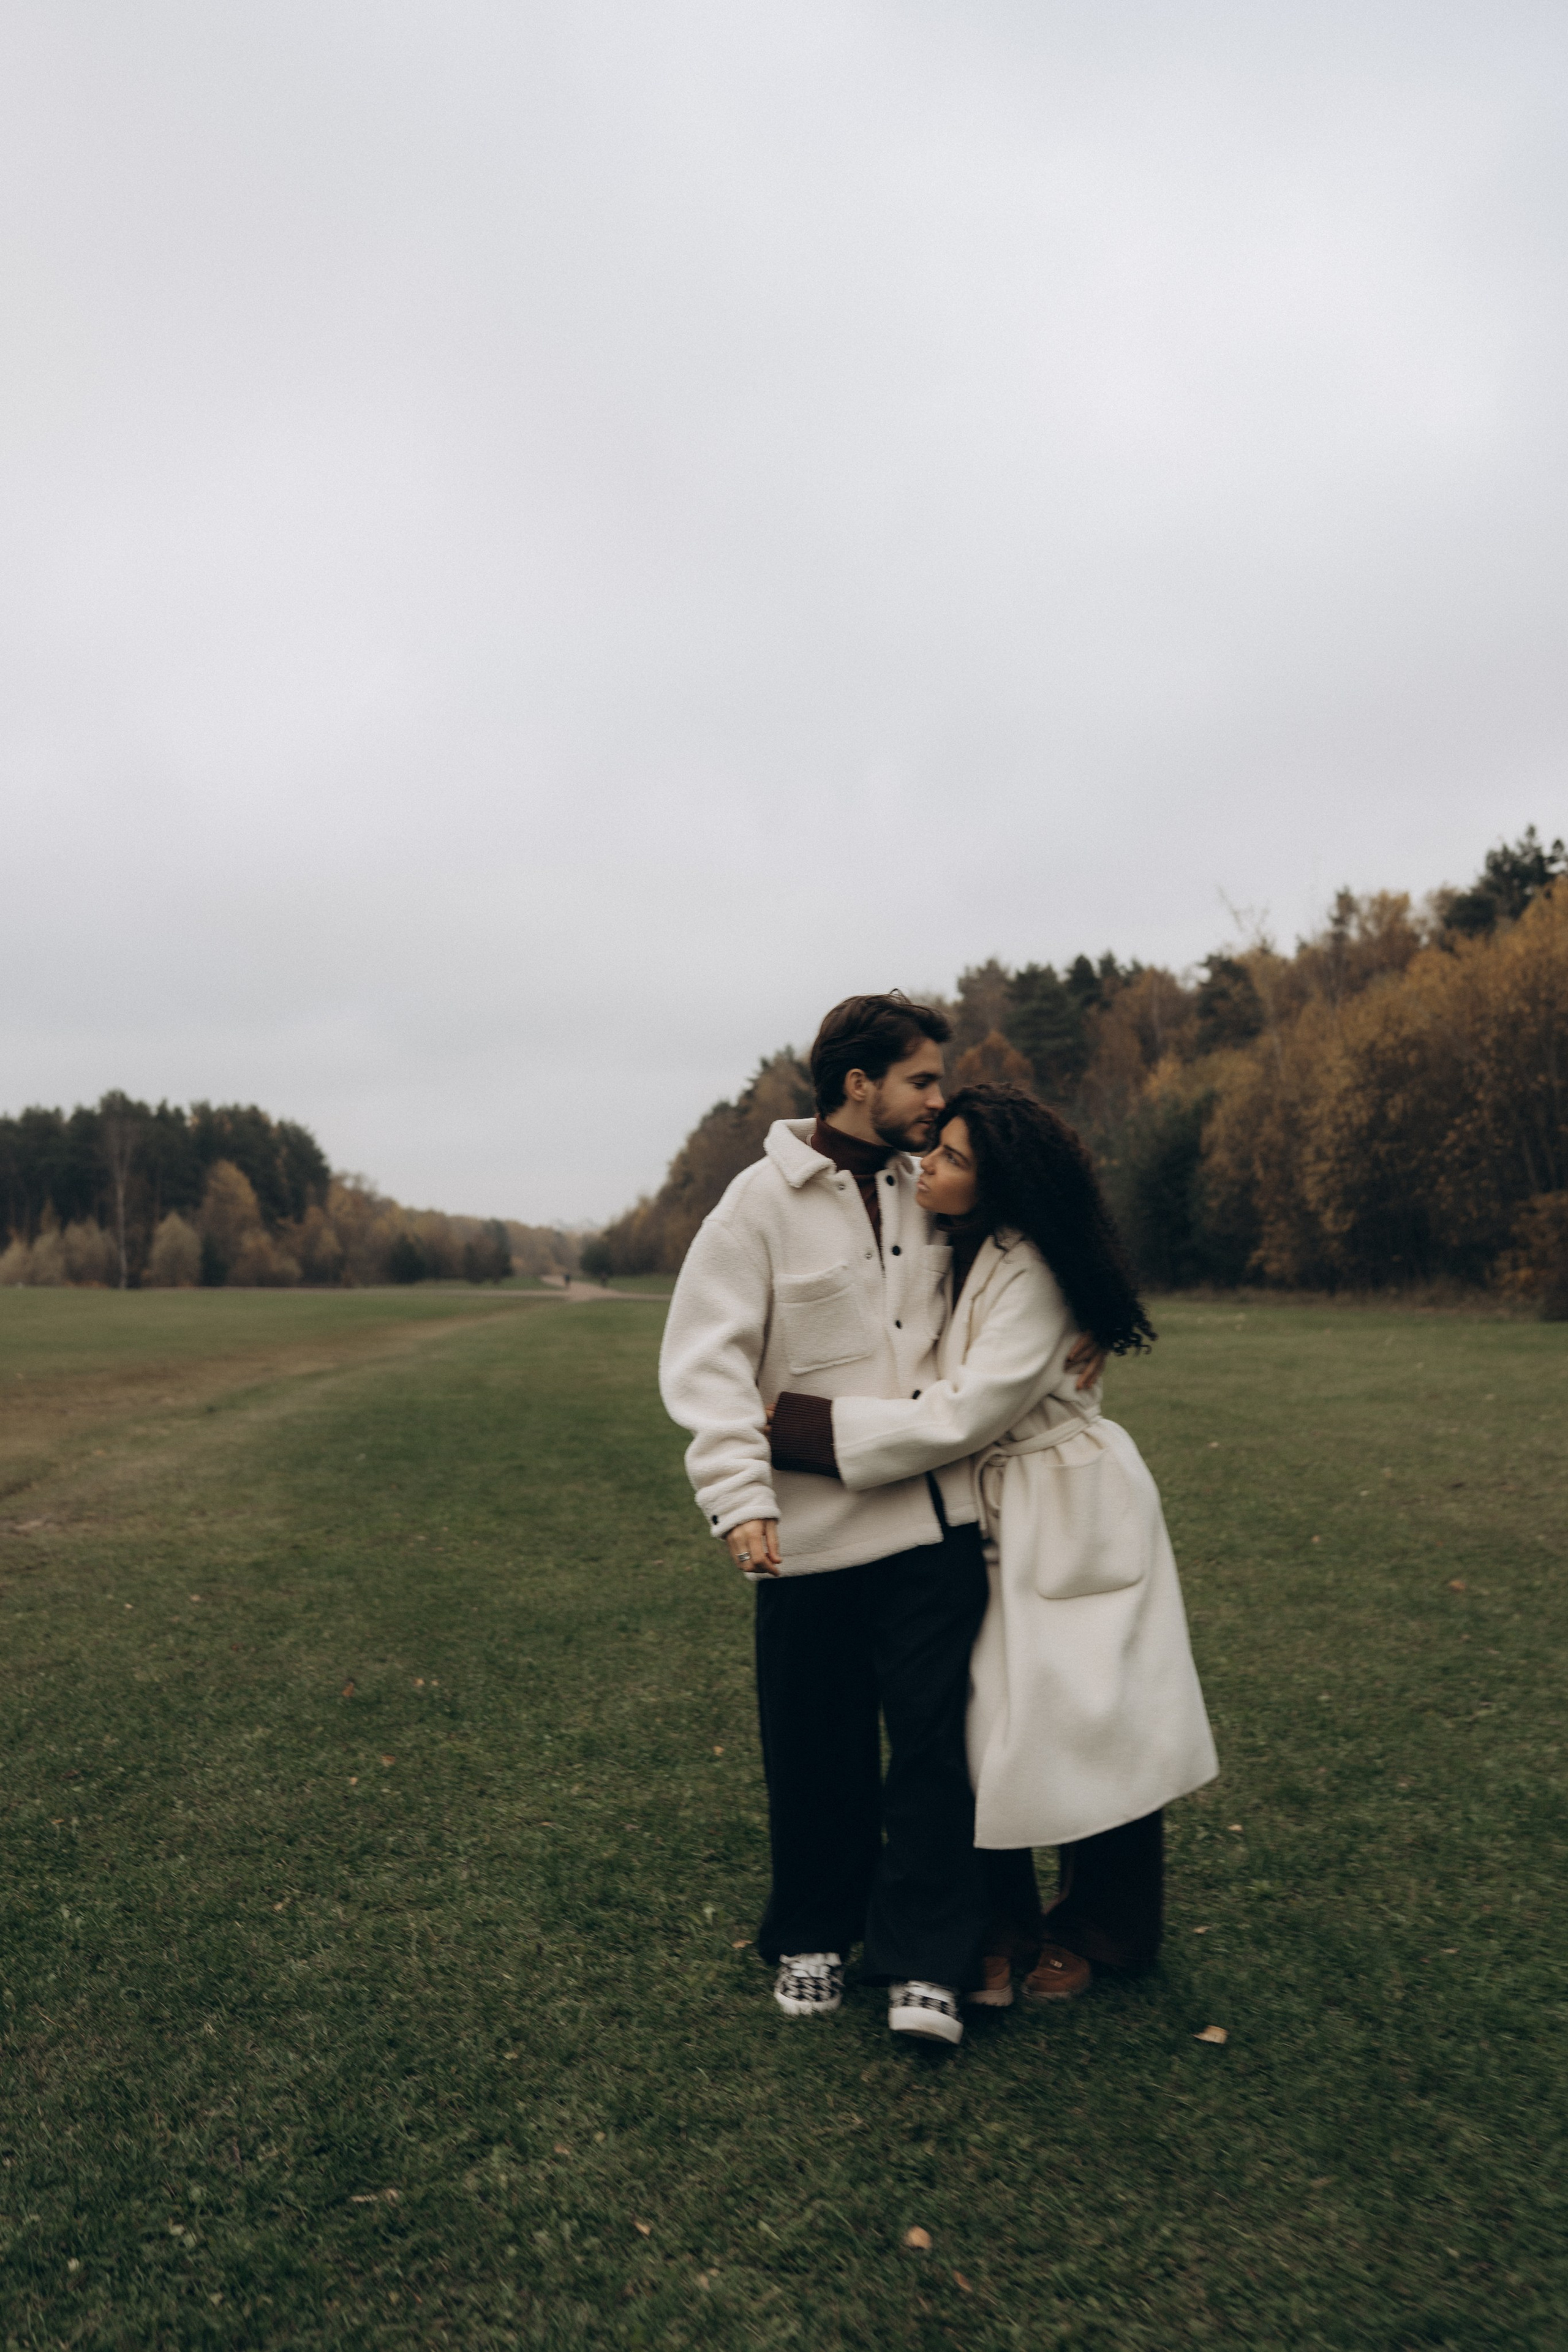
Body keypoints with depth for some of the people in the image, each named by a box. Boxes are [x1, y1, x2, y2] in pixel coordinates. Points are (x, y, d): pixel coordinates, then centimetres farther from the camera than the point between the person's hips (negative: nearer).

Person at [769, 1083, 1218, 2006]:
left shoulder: (1031, 1273, -23)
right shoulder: (948, 1248, 1)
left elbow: (963, 1414, -26)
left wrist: (798, 1426, -24)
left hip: (1068, 1521, -7)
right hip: (987, 1519, 7)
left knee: (1086, 1727, 6)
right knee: (980, 1728, 6)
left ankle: (1093, 1931, 28)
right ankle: (1002, 1928, 24)